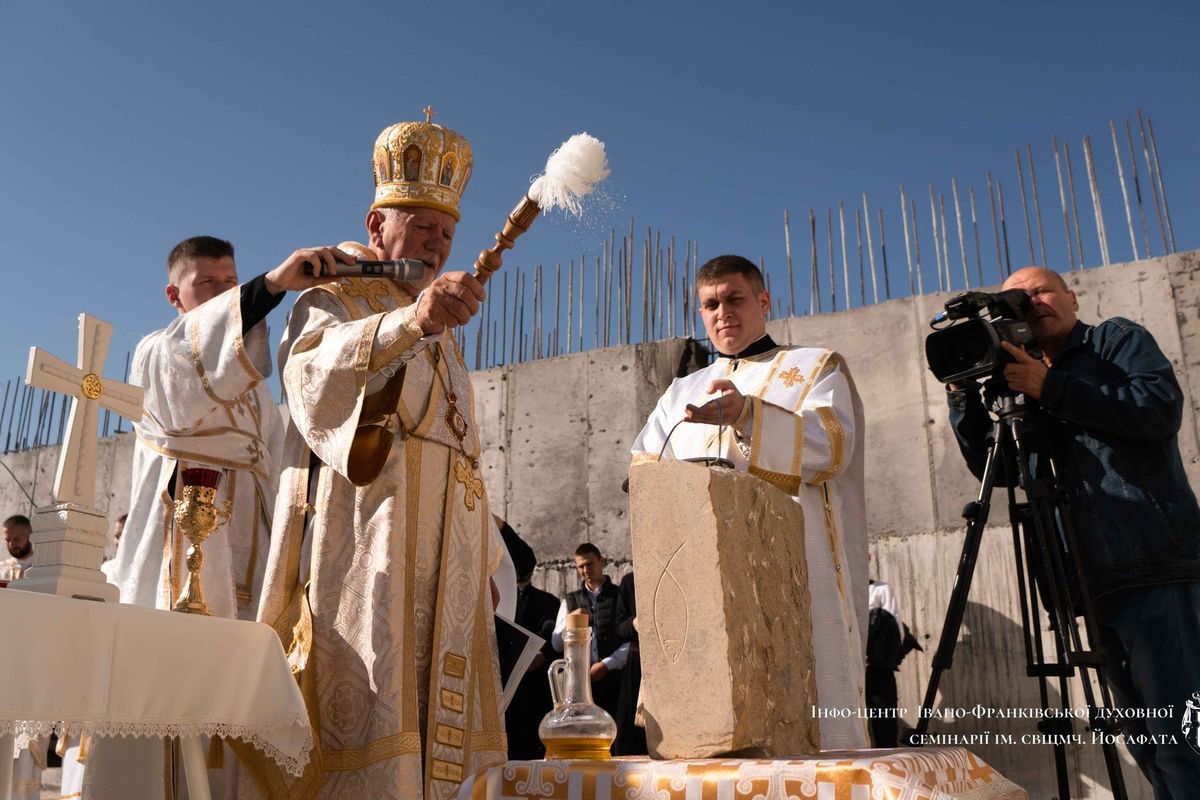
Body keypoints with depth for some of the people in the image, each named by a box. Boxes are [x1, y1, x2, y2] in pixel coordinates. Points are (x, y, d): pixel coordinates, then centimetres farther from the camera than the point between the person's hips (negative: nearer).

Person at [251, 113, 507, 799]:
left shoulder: (445, 337, 28)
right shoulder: (332, 300, 8)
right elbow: (313, 376, -17)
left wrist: (485, 558, 17)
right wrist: (410, 319, -35)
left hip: (445, 547, 6)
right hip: (364, 529, -6)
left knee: (435, 726, 1)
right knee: (366, 714, -15)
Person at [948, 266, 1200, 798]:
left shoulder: (1117, 340, 6)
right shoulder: (1025, 382, 20)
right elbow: (994, 470, 13)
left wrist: (1051, 388, -14)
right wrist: (962, 394, 0)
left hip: (1154, 567, -6)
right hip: (1097, 580, 7)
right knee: (1143, 739, 11)